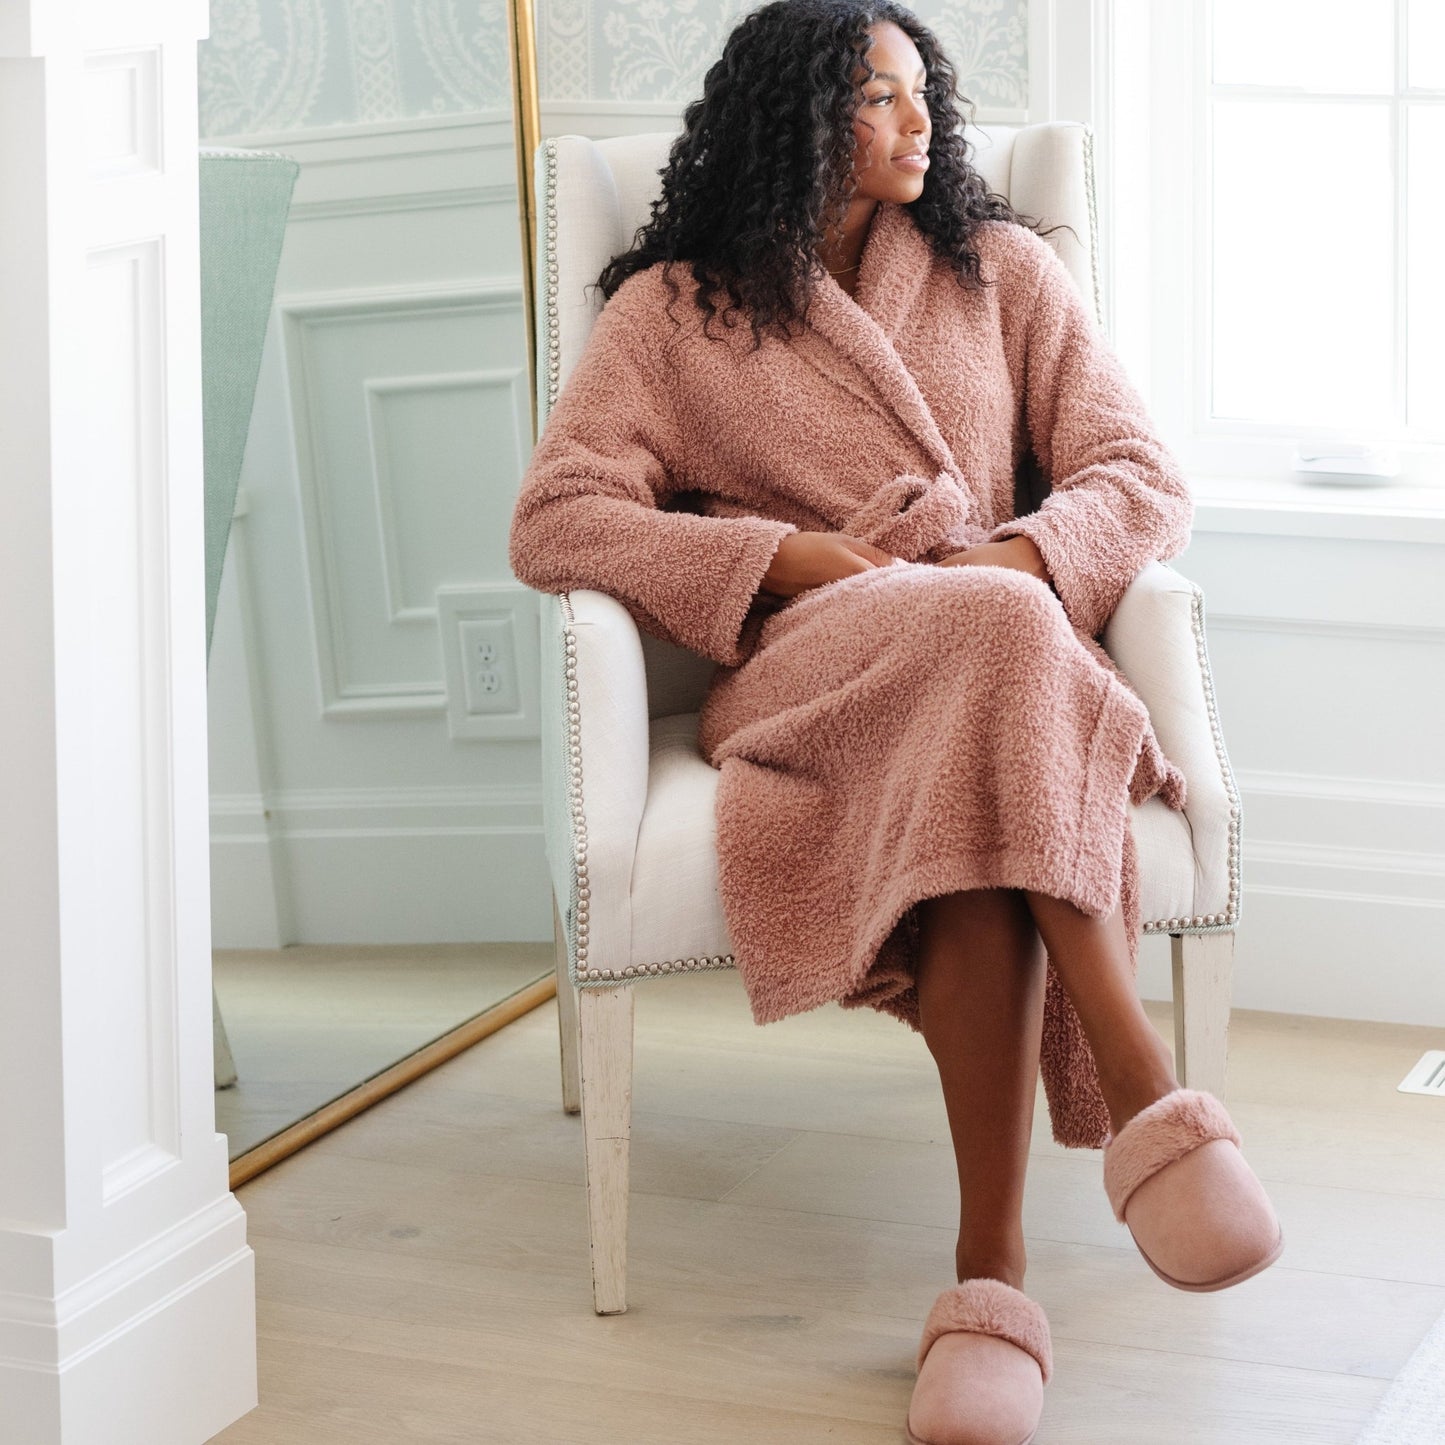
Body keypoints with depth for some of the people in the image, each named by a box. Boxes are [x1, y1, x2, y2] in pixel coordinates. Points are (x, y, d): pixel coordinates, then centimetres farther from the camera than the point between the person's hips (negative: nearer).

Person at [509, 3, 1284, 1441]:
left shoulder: (1001, 270, 22)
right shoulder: (675, 311, 16)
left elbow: (1144, 481, 13)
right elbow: (553, 521, 4)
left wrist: (1015, 557, -11)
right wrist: (796, 556, -9)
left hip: (1003, 648, 2)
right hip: (806, 673, -2)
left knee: (978, 796, -39)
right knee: (990, 646, -40)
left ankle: (991, 1270, -48)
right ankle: (1144, 1095, -49)